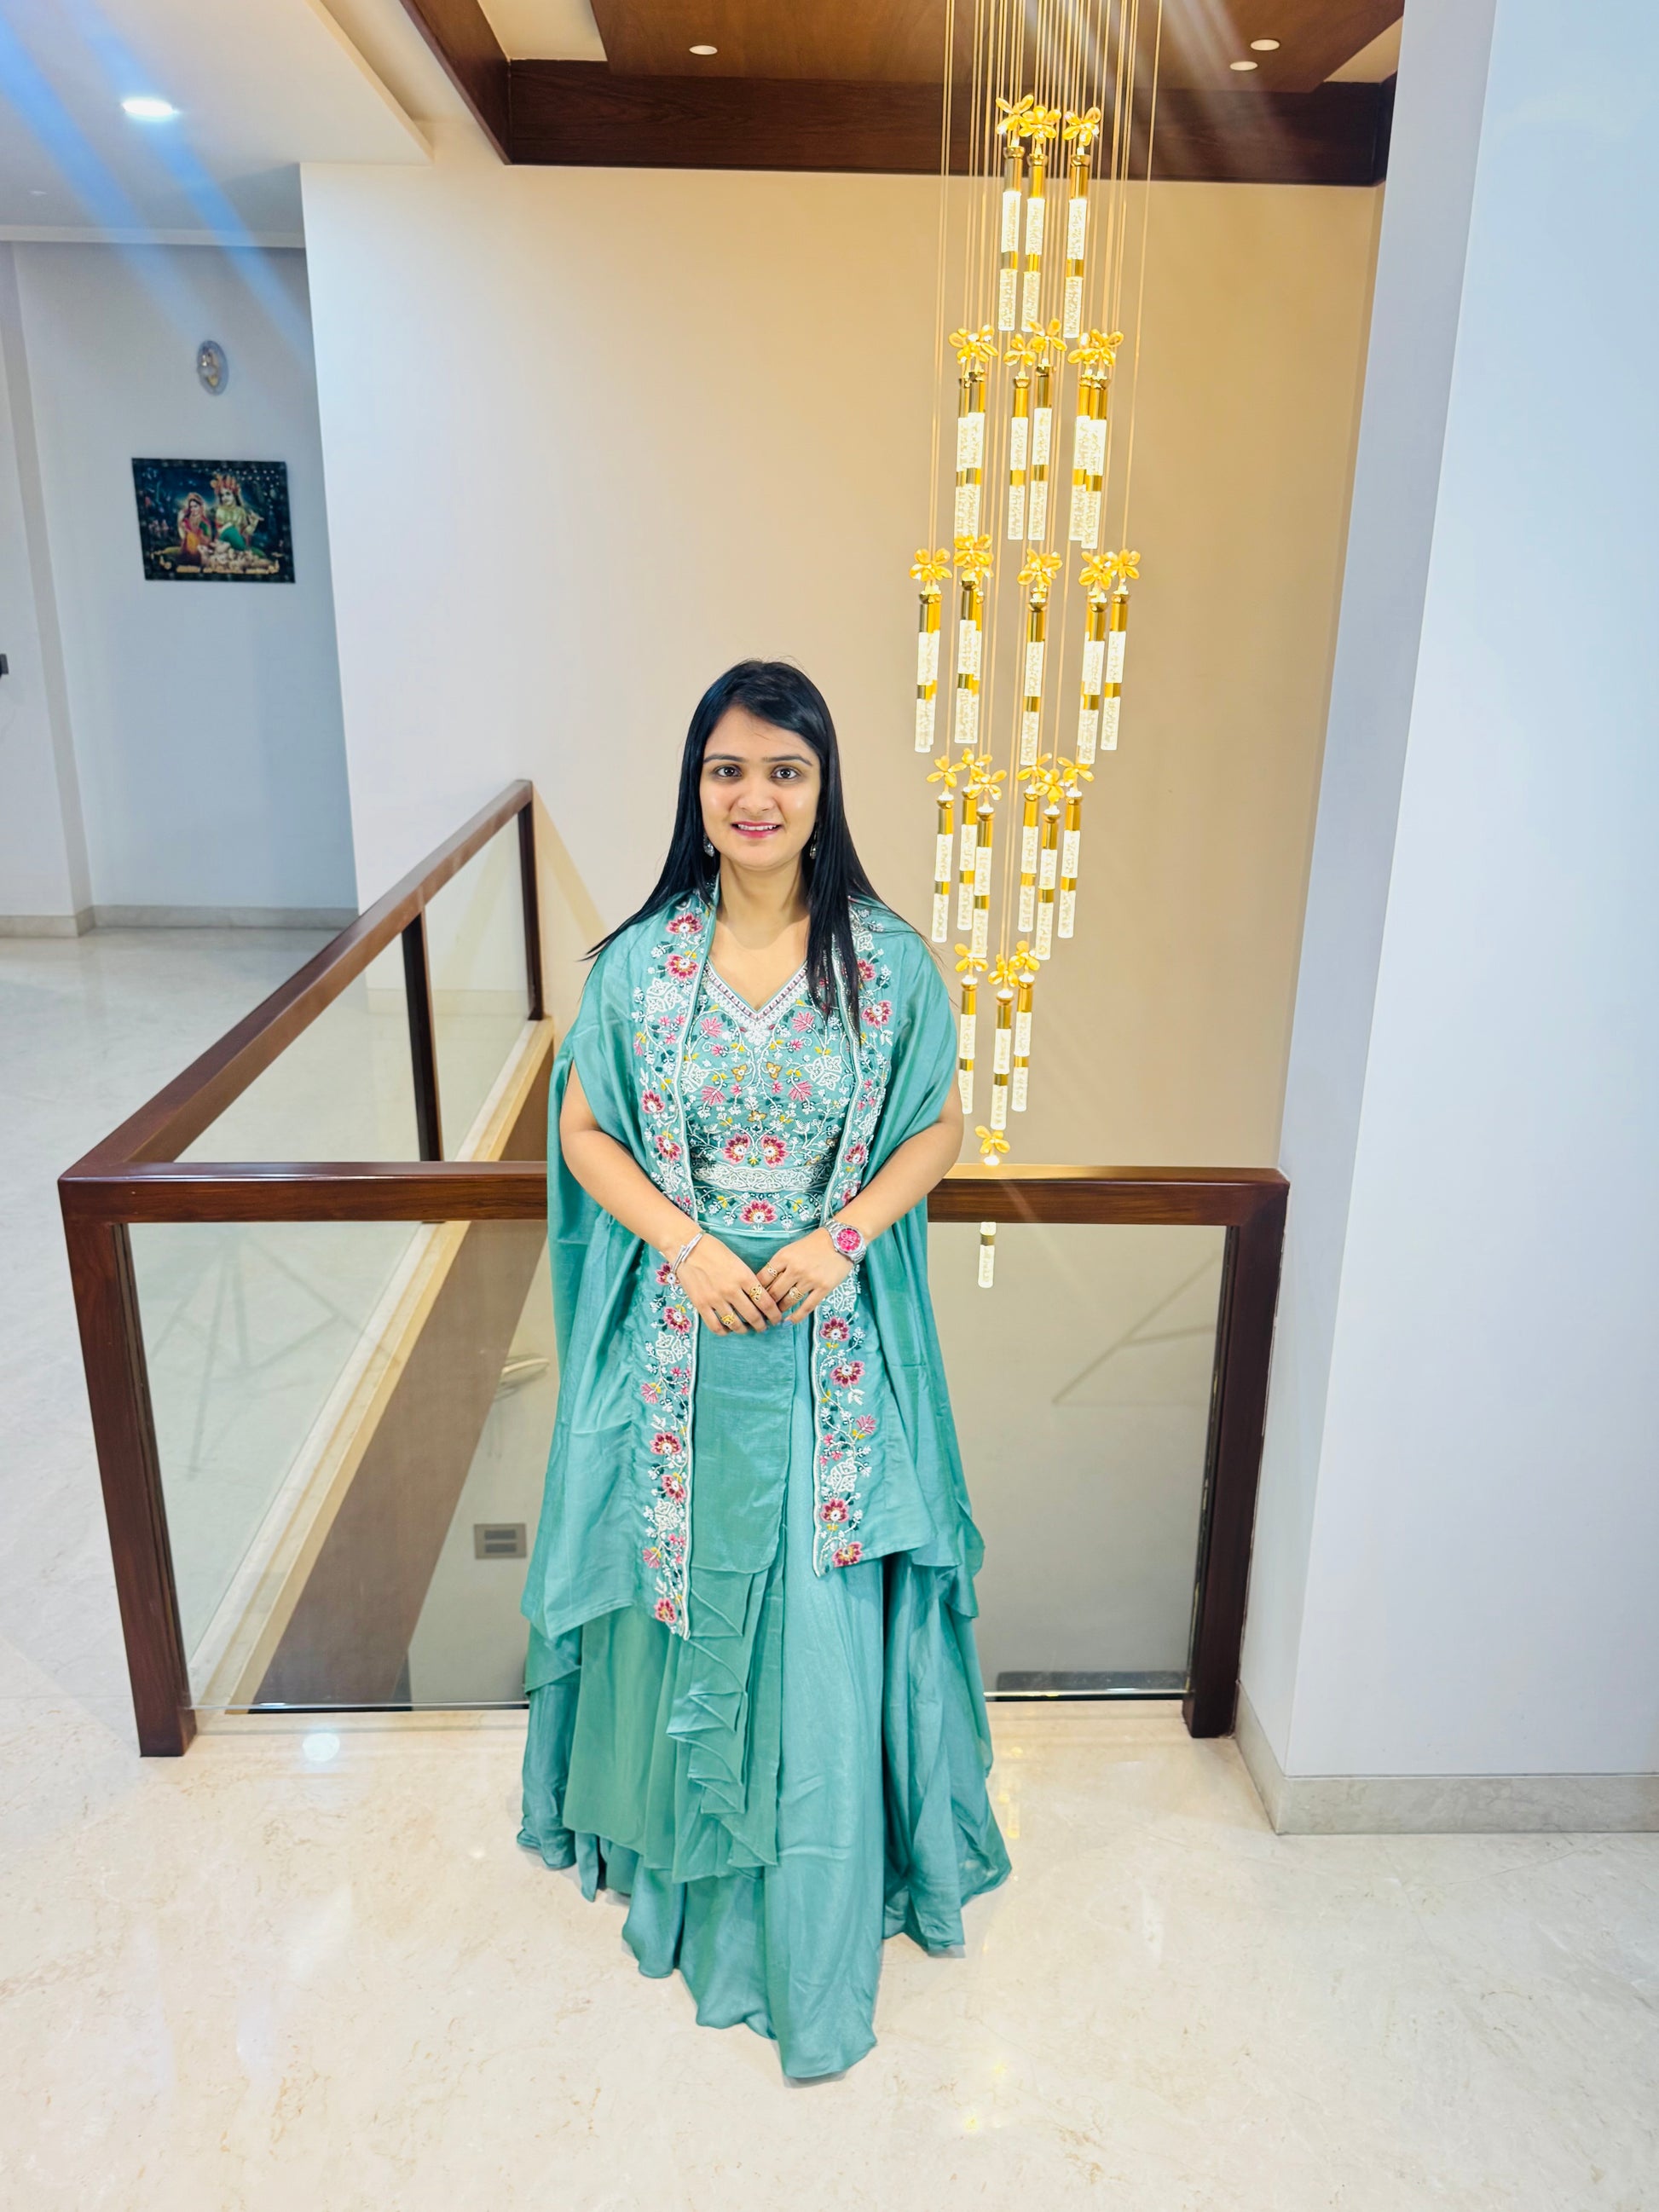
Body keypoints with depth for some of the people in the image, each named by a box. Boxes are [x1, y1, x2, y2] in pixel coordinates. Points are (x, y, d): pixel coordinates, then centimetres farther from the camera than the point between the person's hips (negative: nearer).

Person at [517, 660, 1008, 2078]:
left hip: (834, 1345, 0)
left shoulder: (886, 960, -6)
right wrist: (689, 1244, -14)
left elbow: (939, 1126, 1)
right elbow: (584, 1131, 1)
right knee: (689, 1593, 15)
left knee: (824, 1619, 7)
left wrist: (840, 1239, -14)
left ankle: (817, 1942, 30)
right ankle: (688, 1864, 42)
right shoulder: (642, 959, -4)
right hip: (682, 1337, 1)